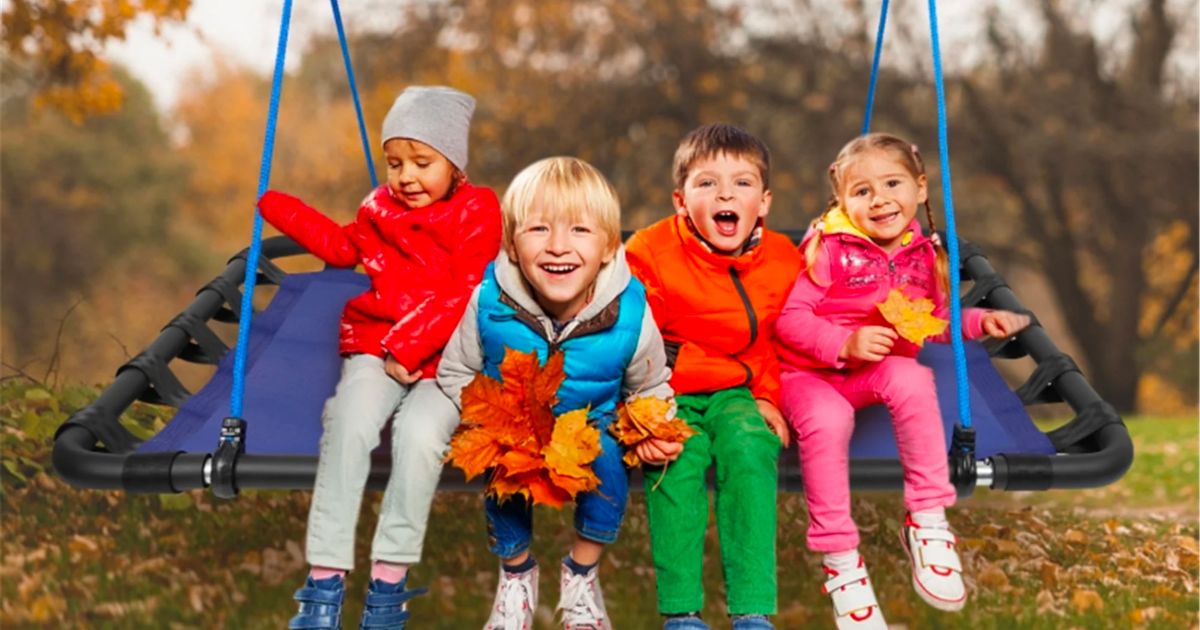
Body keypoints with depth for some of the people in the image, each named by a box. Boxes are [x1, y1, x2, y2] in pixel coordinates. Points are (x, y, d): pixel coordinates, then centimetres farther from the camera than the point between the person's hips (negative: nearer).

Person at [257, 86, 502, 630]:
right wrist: (277, 205, 30)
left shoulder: (478, 212, -1)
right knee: (350, 422, -29)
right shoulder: (381, 207, 15)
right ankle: (324, 581, -29)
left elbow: (461, 297, -10)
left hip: (443, 359, -3)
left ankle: (389, 581, -23)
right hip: (375, 348, 3)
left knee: (419, 432, -34)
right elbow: (342, 246, 36)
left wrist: (410, 349, -18)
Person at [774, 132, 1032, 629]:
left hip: (879, 370, 4)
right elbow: (789, 317, -16)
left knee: (912, 381, -31)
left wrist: (978, 322, 5)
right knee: (827, 421, -36)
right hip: (808, 373, -4)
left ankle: (928, 521, -20)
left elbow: (935, 321, 21)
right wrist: (845, 343, -26)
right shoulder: (829, 247, -13)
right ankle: (839, 562, -23)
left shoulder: (923, 254, 5)